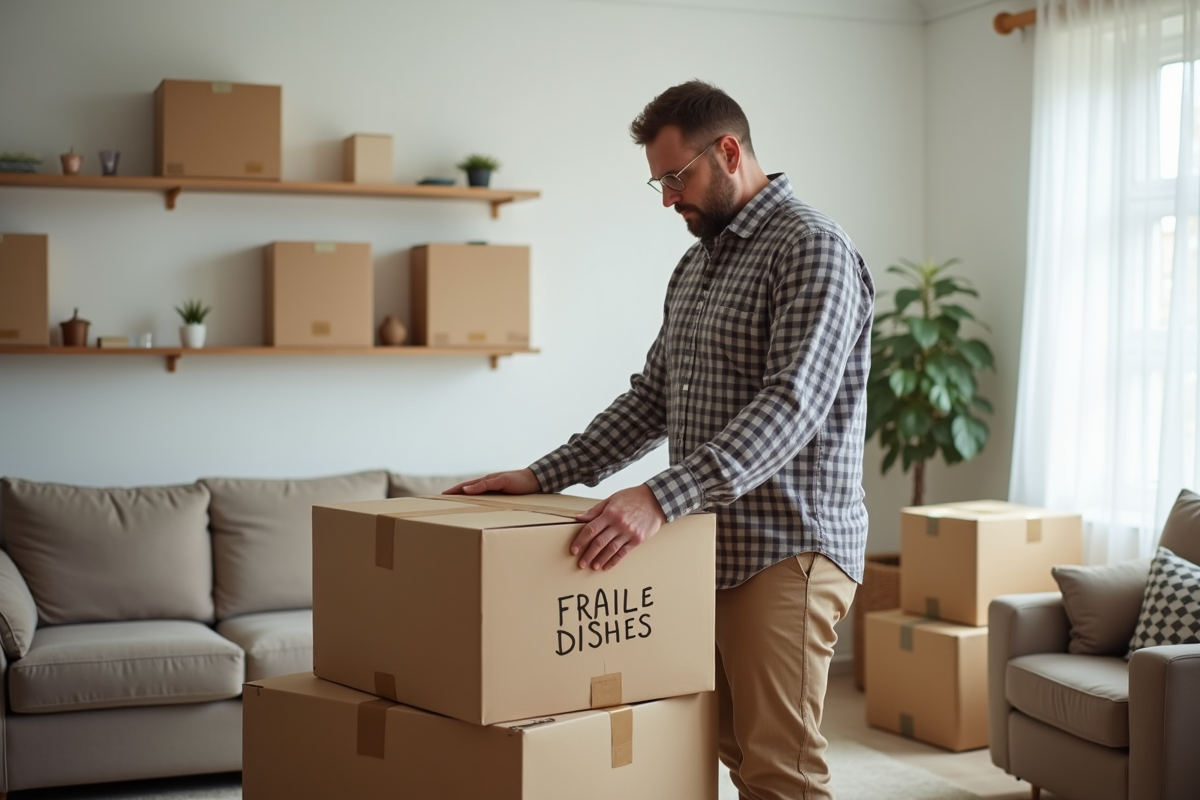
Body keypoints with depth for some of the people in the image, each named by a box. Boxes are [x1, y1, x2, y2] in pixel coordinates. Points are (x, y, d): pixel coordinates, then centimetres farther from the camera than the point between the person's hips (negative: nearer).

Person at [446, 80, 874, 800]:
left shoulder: (813, 248, -12)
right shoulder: (697, 264, 18)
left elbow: (792, 403, -25)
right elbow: (653, 398, 20)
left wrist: (662, 498, -35)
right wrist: (545, 477, 10)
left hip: (787, 550, -8)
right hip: (713, 547, 8)